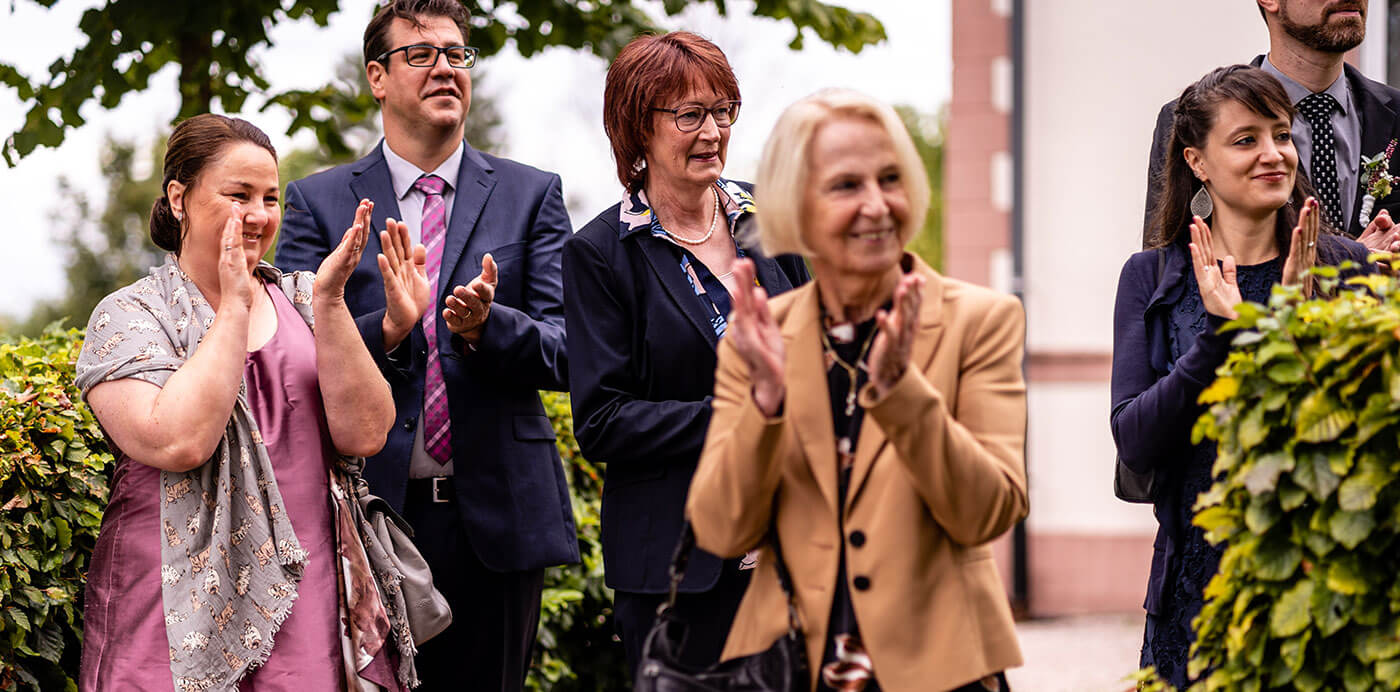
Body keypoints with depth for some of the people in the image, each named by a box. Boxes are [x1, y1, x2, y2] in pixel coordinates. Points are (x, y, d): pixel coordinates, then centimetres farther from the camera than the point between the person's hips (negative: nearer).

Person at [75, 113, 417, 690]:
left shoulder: (300, 299, 10)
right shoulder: (128, 316, 0)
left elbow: (365, 435, -2)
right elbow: (178, 442, -19)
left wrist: (329, 301, -10)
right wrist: (235, 306, -13)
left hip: (309, 600, 3)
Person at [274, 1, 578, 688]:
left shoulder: (531, 195, 7)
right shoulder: (319, 203, 5)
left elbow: (564, 353, 0)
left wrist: (486, 325, -21)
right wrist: (386, 328, -21)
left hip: (496, 517, 1)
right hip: (368, 510, -1)